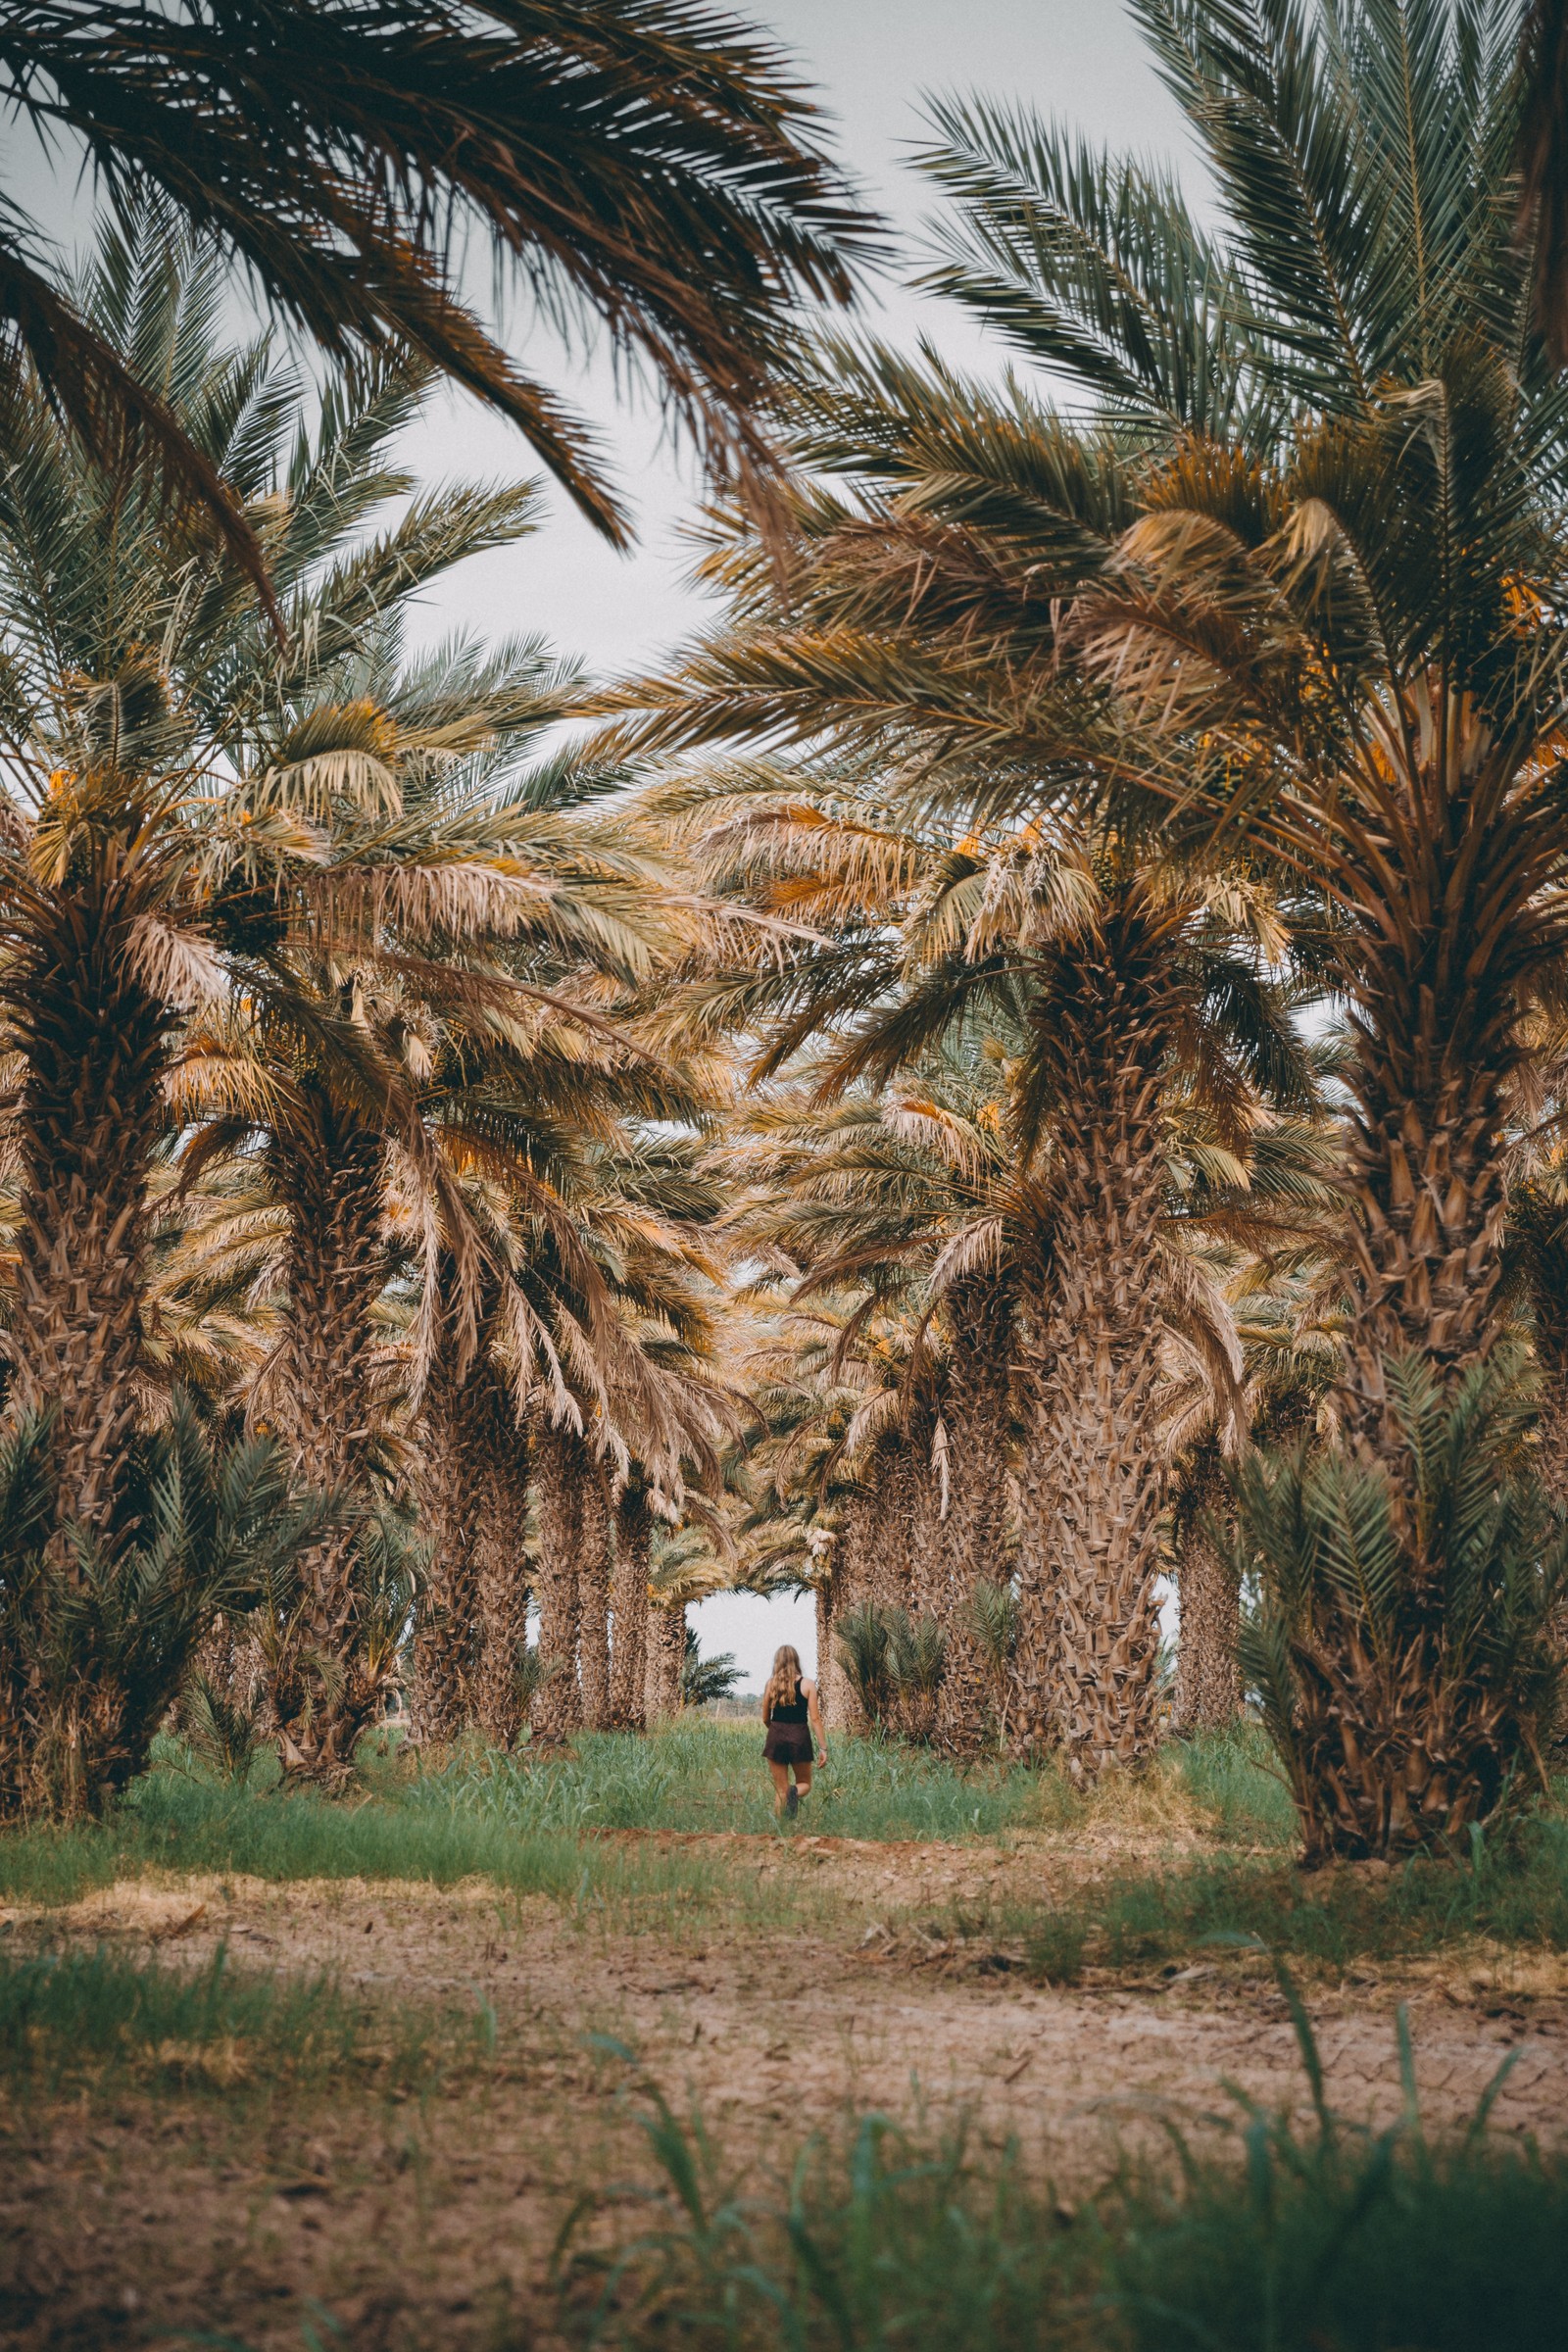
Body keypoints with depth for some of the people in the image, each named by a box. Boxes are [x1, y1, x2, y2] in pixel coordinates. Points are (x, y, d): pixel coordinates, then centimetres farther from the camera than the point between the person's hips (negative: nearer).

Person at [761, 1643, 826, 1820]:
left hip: (776, 1738, 1)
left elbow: (765, 1719, 8)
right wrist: (823, 1748, -2)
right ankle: (795, 1793, -18)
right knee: (805, 1783, 16)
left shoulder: (771, 1684, 1)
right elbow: (815, 1719, -6)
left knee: (780, 1790, 9)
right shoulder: (807, 1685, -2)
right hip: (800, 1737, -1)